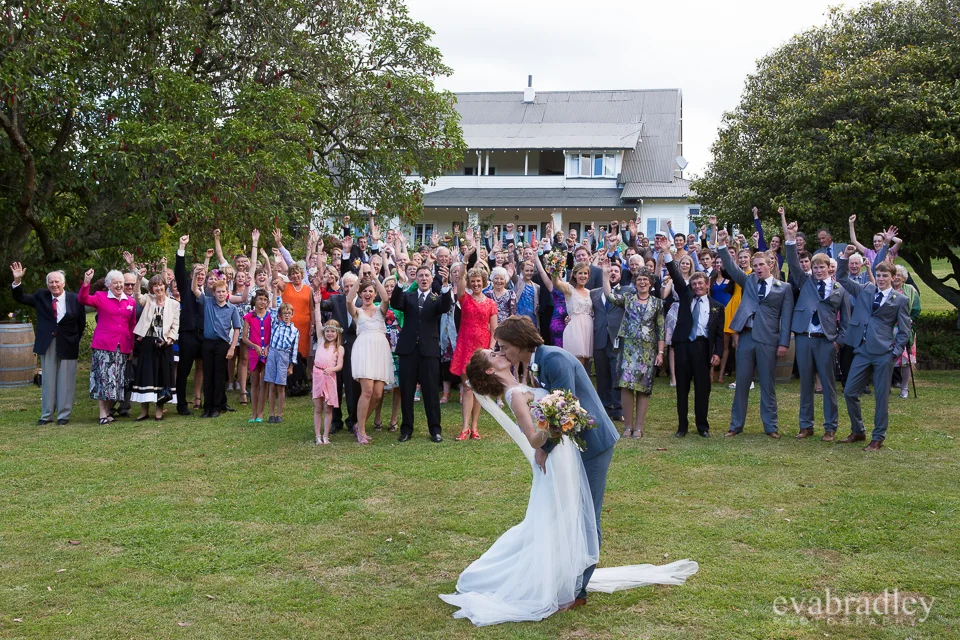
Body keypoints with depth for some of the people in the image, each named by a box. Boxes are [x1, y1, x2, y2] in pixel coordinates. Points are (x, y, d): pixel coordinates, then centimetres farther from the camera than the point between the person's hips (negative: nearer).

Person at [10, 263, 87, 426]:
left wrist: (75, 340, 1)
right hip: (47, 345, 3)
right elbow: (20, 298, 6)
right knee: (48, 380, 9)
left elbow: (81, 323, 2)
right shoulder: (41, 296, 4)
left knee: (65, 381, 3)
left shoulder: (75, 299, -4)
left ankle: (64, 415, 13)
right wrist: (17, 280, -7)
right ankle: (47, 415, 18)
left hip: (67, 345, -3)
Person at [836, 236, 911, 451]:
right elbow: (842, 279, 12)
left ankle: (878, 437, 14)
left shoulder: (900, 300, 2)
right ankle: (857, 431, 22)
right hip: (862, 352, 4)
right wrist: (845, 257, -2)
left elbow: (904, 330, 3)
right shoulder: (864, 290, 11)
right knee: (849, 392, 4)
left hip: (884, 354, -4)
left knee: (881, 396, 2)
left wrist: (896, 352, -7)